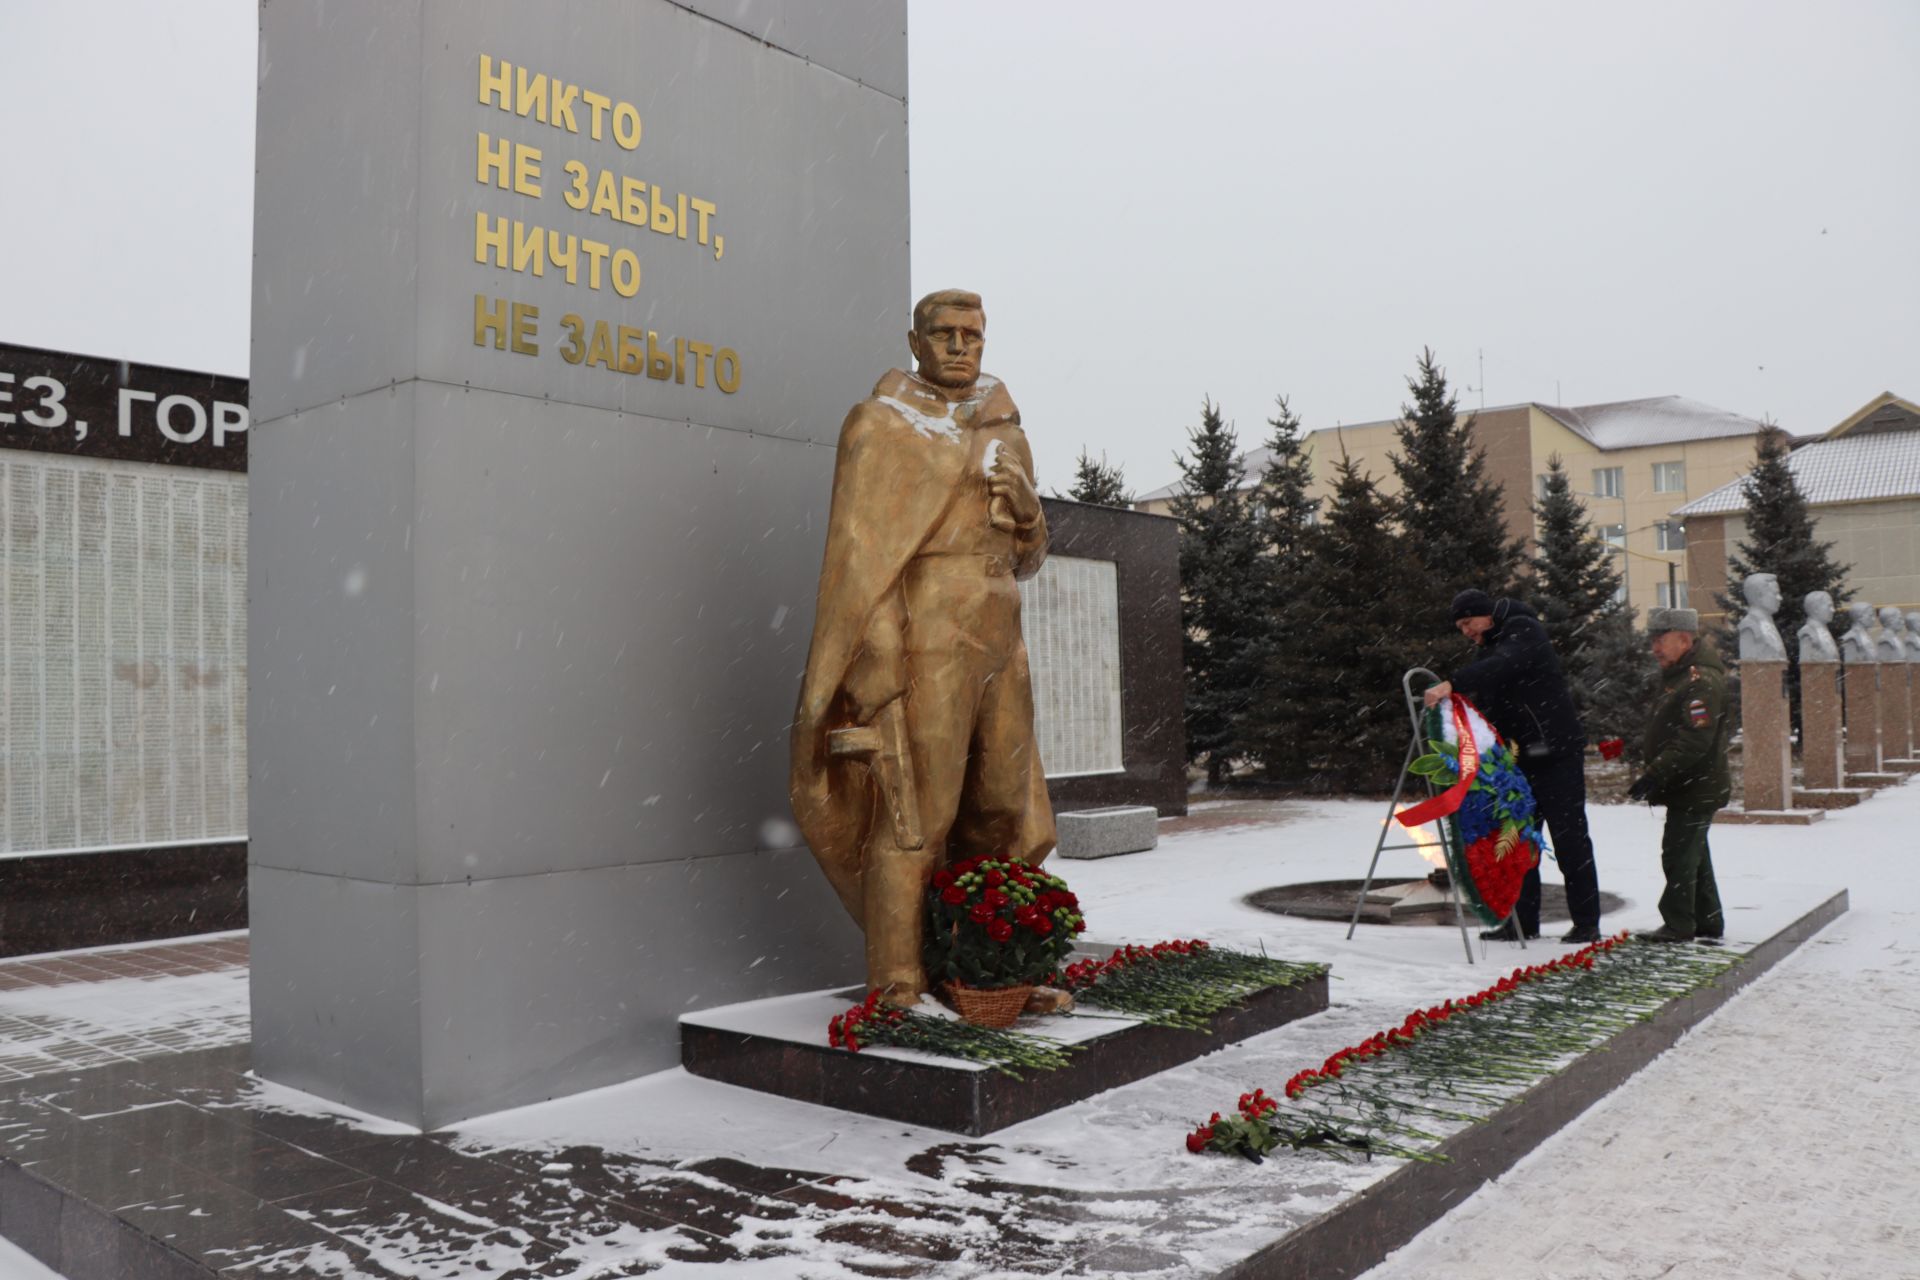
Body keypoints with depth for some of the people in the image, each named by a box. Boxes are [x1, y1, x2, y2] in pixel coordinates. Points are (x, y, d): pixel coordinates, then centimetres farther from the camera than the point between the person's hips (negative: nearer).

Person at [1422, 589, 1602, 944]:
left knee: (1569, 838, -4)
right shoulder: (1497, 645, 19)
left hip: (1557, 753, -9)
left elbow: (1501, 666, -29)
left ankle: (1586, 923, 3)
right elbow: (1492, 704, 17)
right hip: (1525, 758, 9)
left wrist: (1453, 684, -41)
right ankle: (1523, 922, 14)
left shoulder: (1524, 632, -7)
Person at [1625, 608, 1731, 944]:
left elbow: (1693, 742, -26)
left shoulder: (1702, 681, -19)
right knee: (1693, 855, 17)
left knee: (1679, 855, -6)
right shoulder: (1678, 676, 16)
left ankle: (1679, 925, 1)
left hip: (1696, 789, -11)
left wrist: (1654, 775, -27)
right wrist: (1653, 778, 19)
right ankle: (1708, 925, 27)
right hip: (1688, 788, 11)